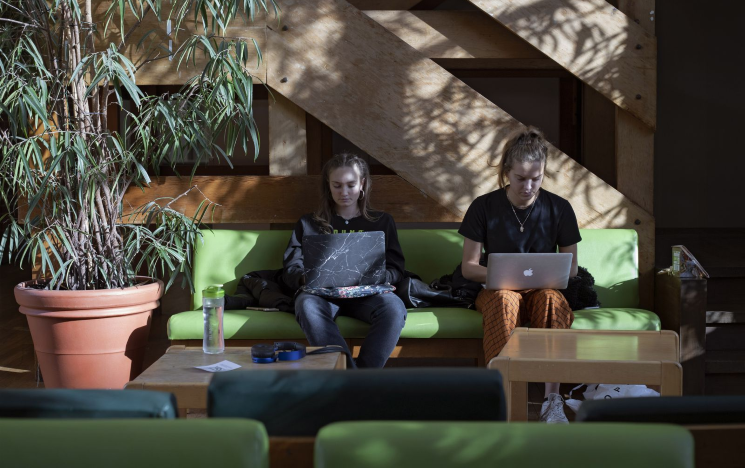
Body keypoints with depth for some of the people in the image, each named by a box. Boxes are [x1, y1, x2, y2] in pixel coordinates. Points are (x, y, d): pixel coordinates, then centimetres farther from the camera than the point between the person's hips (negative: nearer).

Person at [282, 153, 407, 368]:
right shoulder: (309, 224, 24)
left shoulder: (382, 222, 24)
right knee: (307, 305, -39)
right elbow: (290, 269, 16)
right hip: (322, 293, 0)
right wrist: (305, 278, -9)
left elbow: (395, 269, 15)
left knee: (394, 307, -37)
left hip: (367, 294, 0)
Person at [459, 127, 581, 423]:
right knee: (505, 299, -38)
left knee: (552, 299, -36)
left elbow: (571, 268, 8)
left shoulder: (559, 209, 4)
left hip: (543, 290, 1)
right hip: (497, 289, -1)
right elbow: (469, 266, 1)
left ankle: (552, 398, -38)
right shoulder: (484, 207, 0)